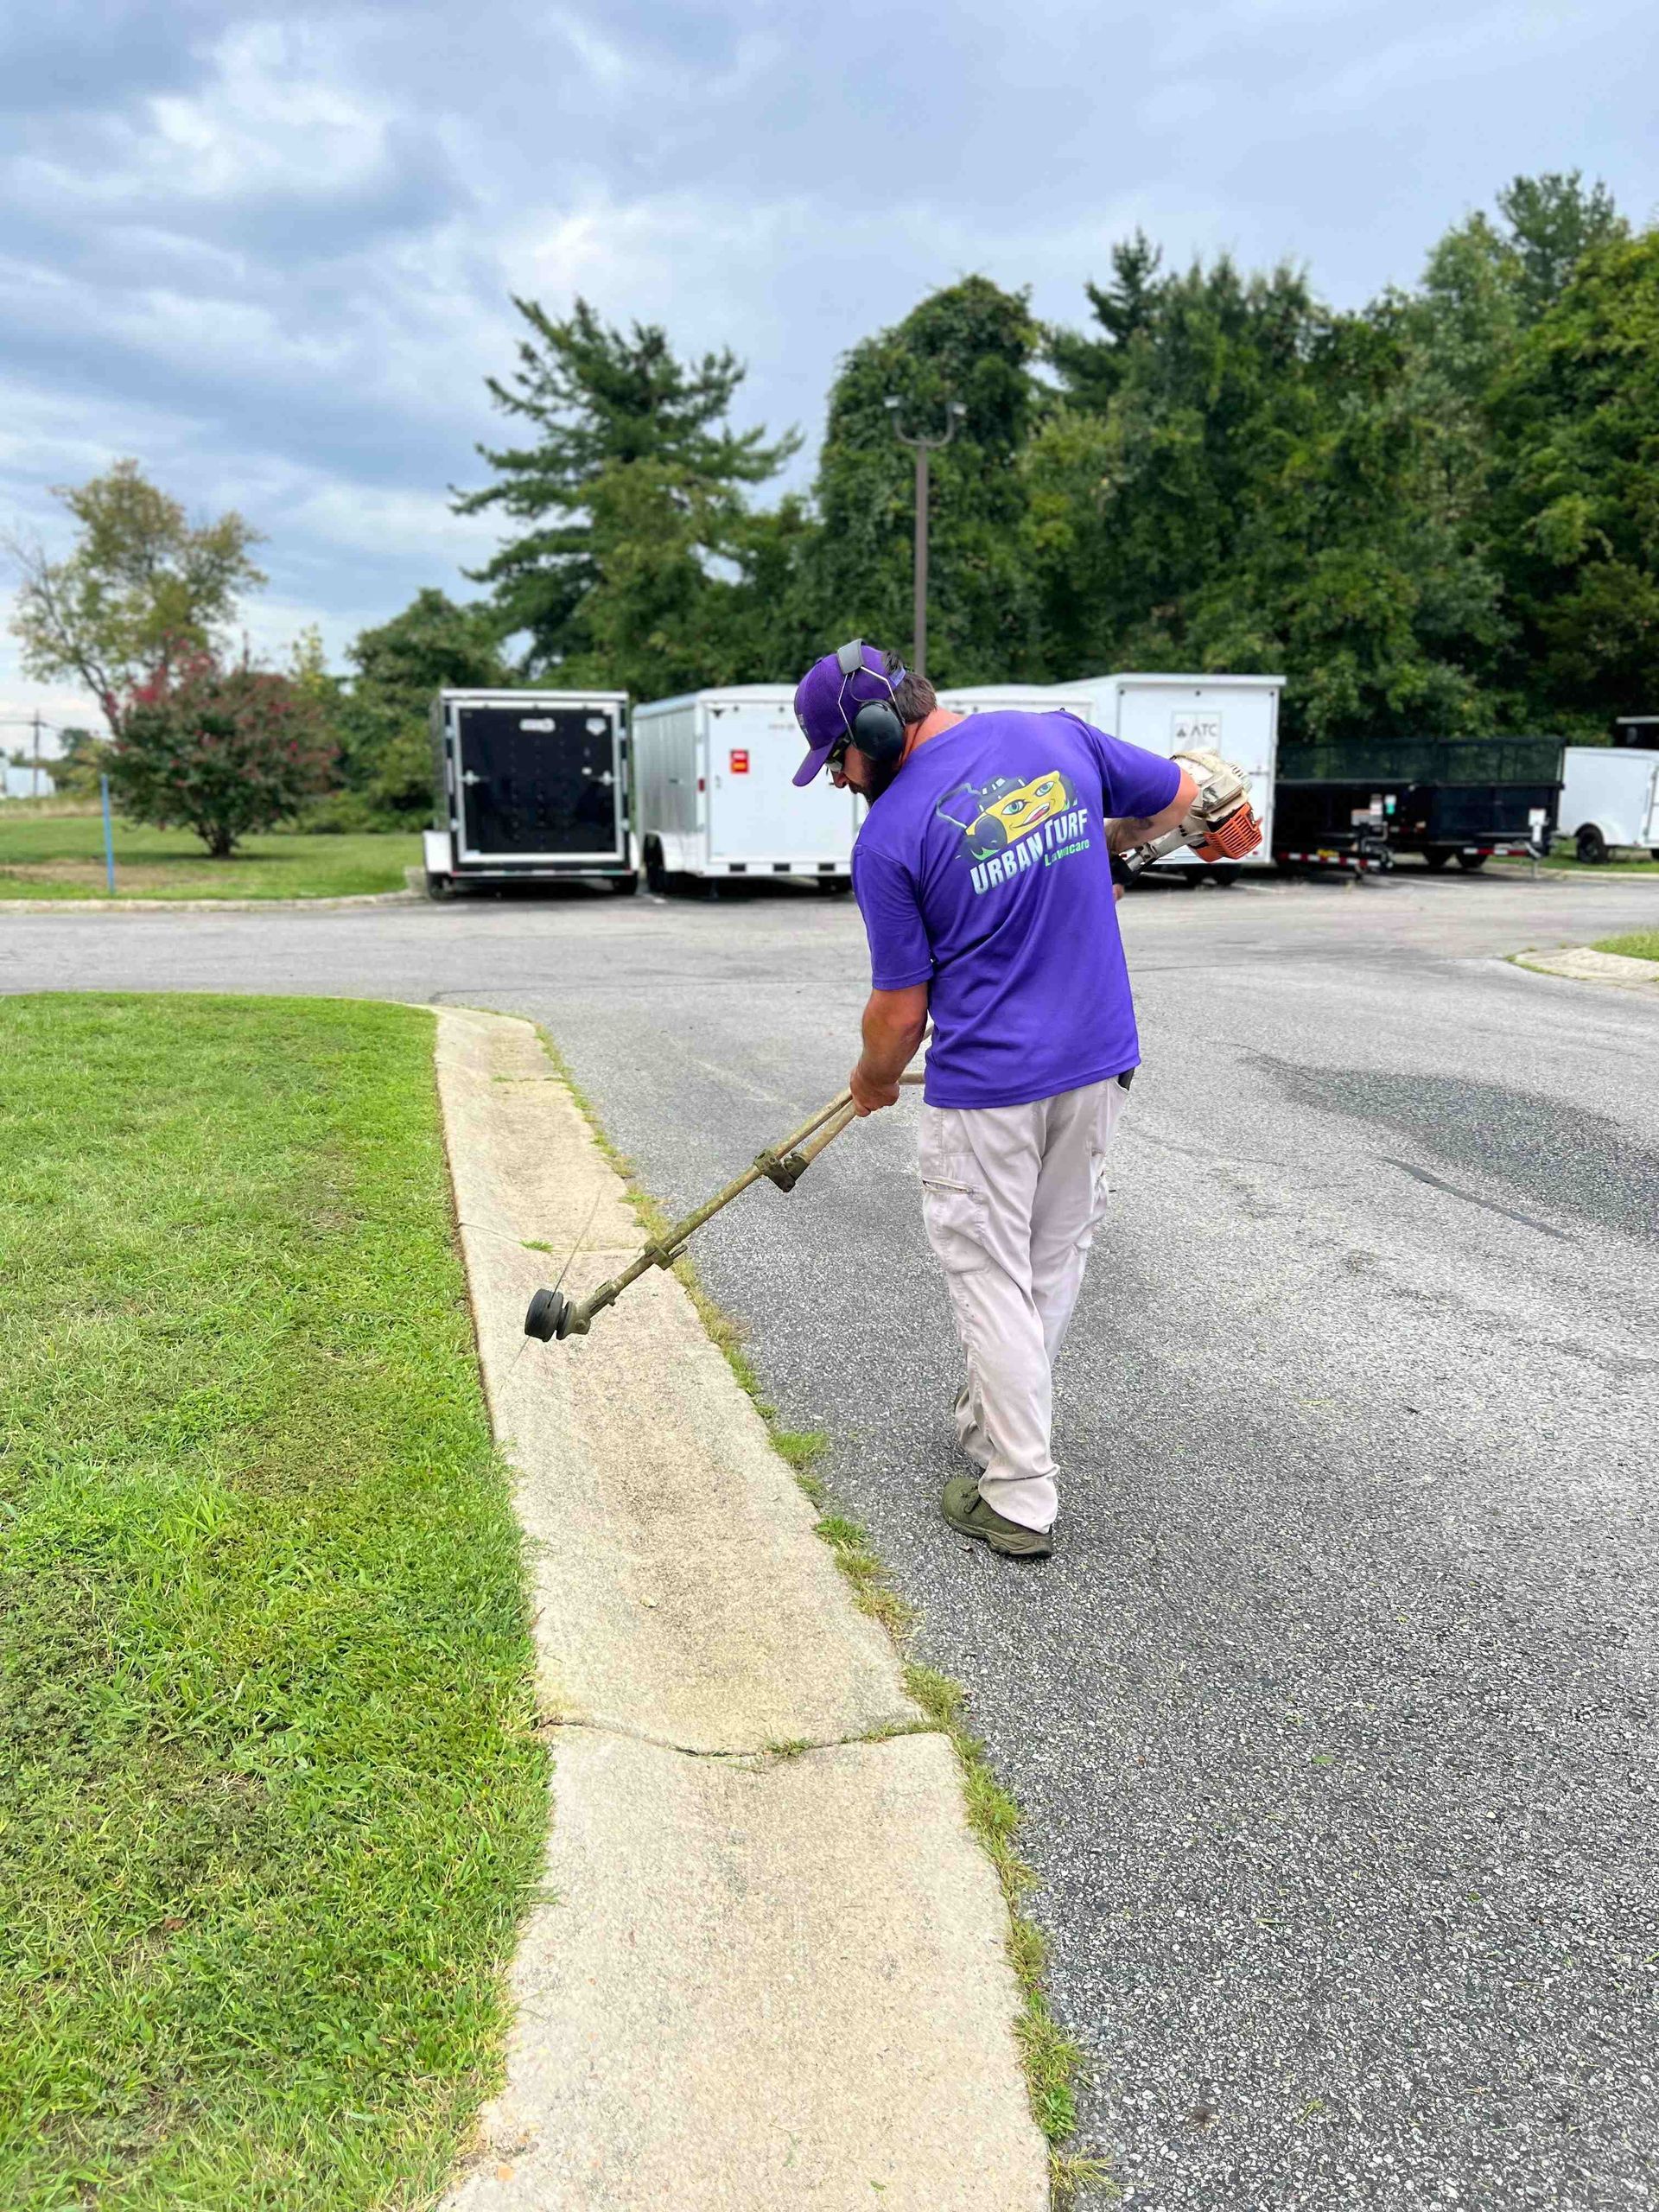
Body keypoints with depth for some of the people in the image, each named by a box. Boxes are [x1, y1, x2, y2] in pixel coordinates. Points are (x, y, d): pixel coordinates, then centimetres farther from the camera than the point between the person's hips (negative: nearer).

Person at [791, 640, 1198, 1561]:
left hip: (985, 1088, -6)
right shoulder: (1058, 736, 1)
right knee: (1056, 1262, 19)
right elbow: (1181, 795, 14)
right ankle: (993, 1425, 37)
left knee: (993, 1283, 7)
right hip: (1098, 1067, 6)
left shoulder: (888, 838, -13)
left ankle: (1020, 1501, 14)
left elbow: (901, 1009, -7)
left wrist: (873, 1079, 13)